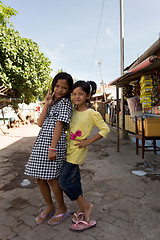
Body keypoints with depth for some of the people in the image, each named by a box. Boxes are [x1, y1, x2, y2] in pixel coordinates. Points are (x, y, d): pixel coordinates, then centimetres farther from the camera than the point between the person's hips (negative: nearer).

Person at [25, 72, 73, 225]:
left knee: (51, 177, 0)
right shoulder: (52, 102, 19)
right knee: (39, 178, 12)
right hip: (41, 142, 8)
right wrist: (47, 104, 1)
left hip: (55, 142, -8)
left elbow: (59, 125, -14)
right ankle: (49, 207, 34)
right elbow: (40, 123, 8)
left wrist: (52, 148, -19)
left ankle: (62, 209, 25)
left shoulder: (65, 103, -3)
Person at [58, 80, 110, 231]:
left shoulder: (92, 114, -13)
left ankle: (85, 205, 16)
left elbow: (105, 129, -10)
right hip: (68, 149, 7)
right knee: (74, 179, 15)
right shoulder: (72, 111, 6)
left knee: (64, 181, -5)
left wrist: (88, 141, -14)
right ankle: (81, 209, 34)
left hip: (78, 151, -7)